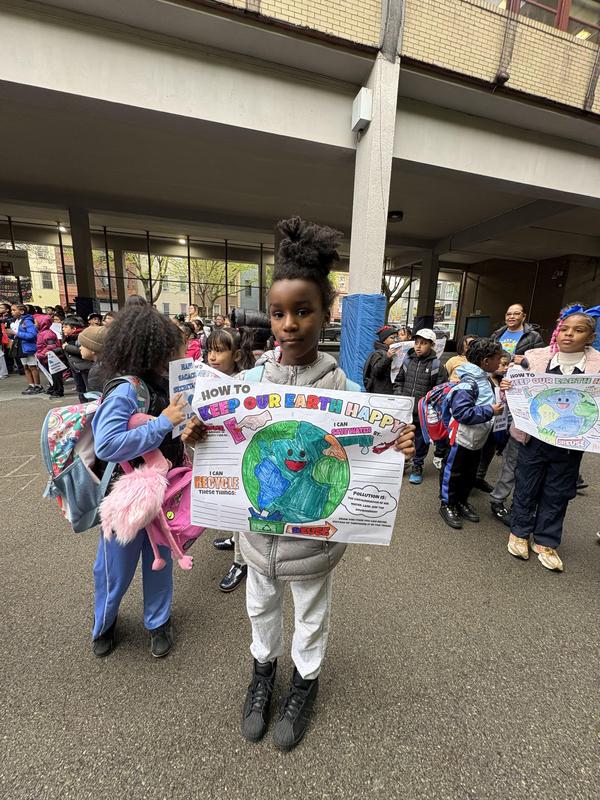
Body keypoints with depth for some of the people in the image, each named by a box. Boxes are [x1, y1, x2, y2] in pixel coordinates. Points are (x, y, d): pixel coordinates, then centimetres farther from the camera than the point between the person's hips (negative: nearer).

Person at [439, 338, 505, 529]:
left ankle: (462, 501, 36)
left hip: (478, 438, 9)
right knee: (453, 471, 6)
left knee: (470, 473, 20)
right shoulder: (468, 382, -22)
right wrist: (490, 412, -24)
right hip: (462, 438, -9)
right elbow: (461, 412, -30)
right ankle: (447, 504, 21)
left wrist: (498, 404, 6)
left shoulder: (485, 379, 8)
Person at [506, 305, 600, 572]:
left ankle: (545, 542, 33)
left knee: (557, 493, 14)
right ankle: (519, 533, 33)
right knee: (526, 487, 13)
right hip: (534, 437, -1)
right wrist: (506, 387, -17)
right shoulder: (536, 357, -4)